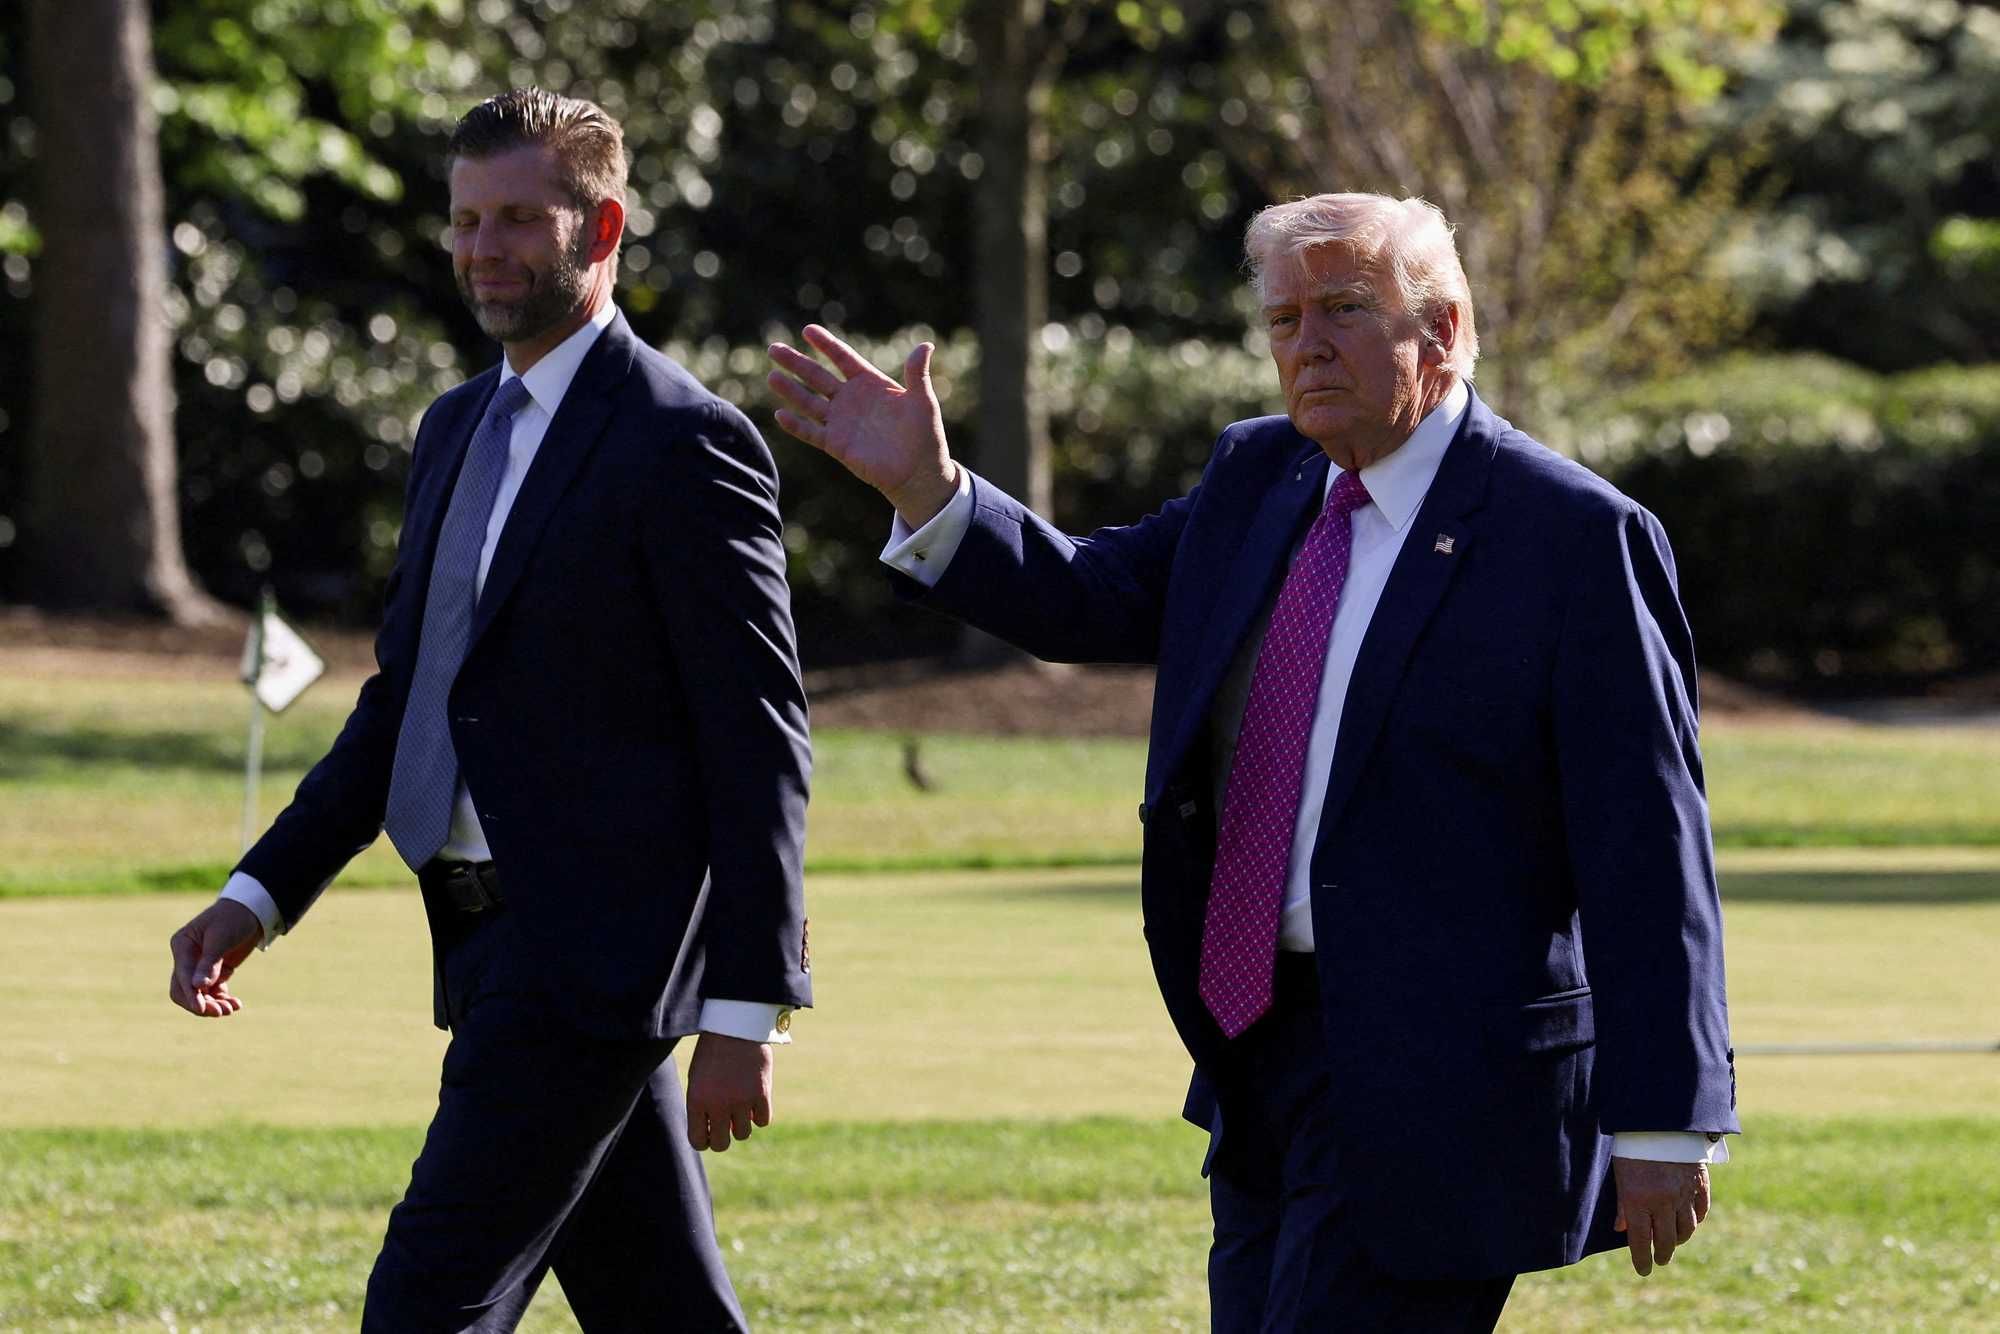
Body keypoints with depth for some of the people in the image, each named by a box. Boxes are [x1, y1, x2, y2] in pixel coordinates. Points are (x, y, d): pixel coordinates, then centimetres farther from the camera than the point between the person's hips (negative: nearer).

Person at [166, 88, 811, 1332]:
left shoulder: (682, 443, -10)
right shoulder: (461, 430, 17)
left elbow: (760, 744, -13)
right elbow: (405, 698, 23)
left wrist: (748, 1012, -17)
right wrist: (262, 892, 13)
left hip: (595, 951, -9)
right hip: (506, 948, 9)